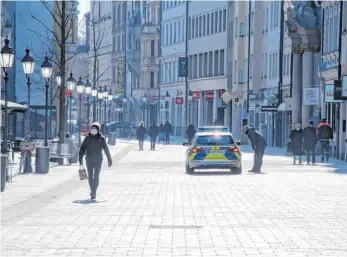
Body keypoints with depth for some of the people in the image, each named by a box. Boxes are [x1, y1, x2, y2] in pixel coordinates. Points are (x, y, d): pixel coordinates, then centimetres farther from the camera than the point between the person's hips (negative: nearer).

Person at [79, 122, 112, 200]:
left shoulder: (101, 139, -4)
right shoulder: (87, 138, 0)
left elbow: (106, 150, 3)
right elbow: (82, 149, -1)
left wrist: (109, 160, 8)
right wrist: (80, 159, -9)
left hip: (98, 160, -3)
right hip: (89, 160, 3)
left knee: (96, 177, -11)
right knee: (90, 177, 14)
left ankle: (93, 193, -12)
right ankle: (93, 191, 33)